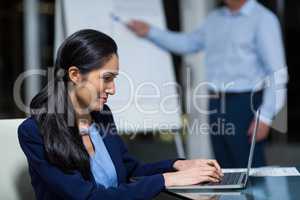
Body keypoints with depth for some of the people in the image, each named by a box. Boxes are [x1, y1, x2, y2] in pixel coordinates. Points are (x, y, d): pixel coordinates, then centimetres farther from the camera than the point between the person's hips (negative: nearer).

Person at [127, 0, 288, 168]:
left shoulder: (263, 19, -7)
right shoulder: (215, 18, 14)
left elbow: (277, 72, -11)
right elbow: (188, 43, 28)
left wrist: (265, 118, -16)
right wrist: (150, 32, 22)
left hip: (245, 104, -6)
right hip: (216, 105, 7)